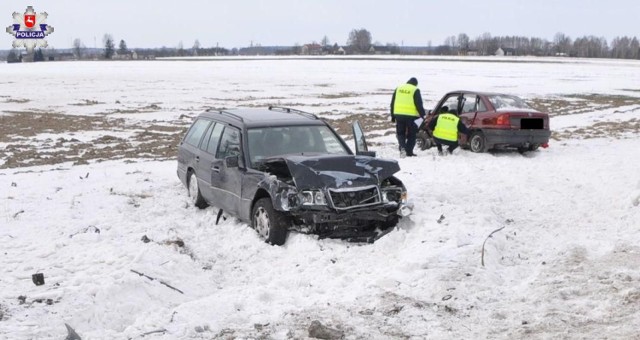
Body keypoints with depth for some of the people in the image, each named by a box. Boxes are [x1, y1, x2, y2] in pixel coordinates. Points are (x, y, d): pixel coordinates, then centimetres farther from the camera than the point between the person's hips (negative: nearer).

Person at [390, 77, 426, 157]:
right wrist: (423, 115, -2)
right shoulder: (415, 90, -4)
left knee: (400, 133, 14)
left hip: (399, 114, 4)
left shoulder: (398, 89, 11)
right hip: (411, 115, -3)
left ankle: (402, 147, -10)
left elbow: (392, 103, 13)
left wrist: (393, 116, 18)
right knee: (411, 135, 8)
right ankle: (409, 152, 7)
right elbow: (419, 105, -9)